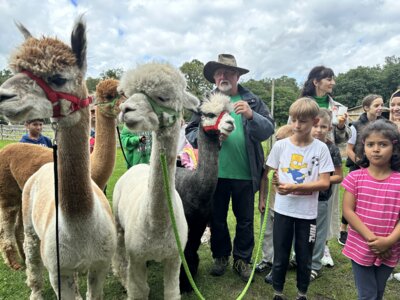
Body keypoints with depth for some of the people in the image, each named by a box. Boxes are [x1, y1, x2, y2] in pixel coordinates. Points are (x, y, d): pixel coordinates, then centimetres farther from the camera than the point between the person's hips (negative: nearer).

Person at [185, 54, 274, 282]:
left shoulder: (253, 101, 2)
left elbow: (269, 129, -7)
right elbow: (191, 132, 2)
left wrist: (251, 115, -24)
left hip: (245, 173, 0)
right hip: (215, 173, 1)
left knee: (245, 219, 13)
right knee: (217, 218, 16)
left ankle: (242, 259, 34)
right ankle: (221, 256, 38)